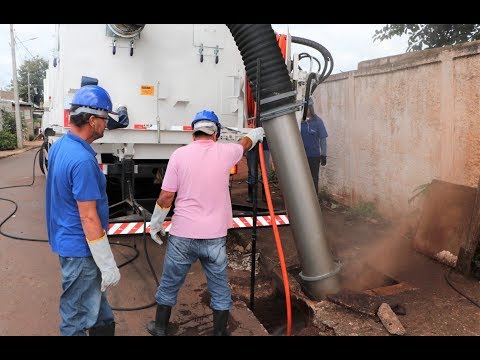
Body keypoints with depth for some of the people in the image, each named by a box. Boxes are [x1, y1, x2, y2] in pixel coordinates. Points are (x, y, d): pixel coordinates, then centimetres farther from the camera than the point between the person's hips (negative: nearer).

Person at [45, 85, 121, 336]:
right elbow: (89, 218, -26)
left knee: (95, 293, 27)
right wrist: (108, 266, -19)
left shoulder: (59, 145, 3)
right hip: (81, 248, -9)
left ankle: (104, 328, 46)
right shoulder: (82, 160, -28)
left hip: (67, 238, 10)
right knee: (77, 316, 9)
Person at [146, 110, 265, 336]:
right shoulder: (225, 152, -1)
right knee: (220, 289, 15)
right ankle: (220, 332, 28)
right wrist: (257, 132, 43)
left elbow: (166, 196, -6)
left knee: (169, 284, 19)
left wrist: (155, 224, 9)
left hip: (182, 235, 0)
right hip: (215, 236, 0)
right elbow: (245, 144, 22)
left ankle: (160, 329, 37)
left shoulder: (180, 154, -5)